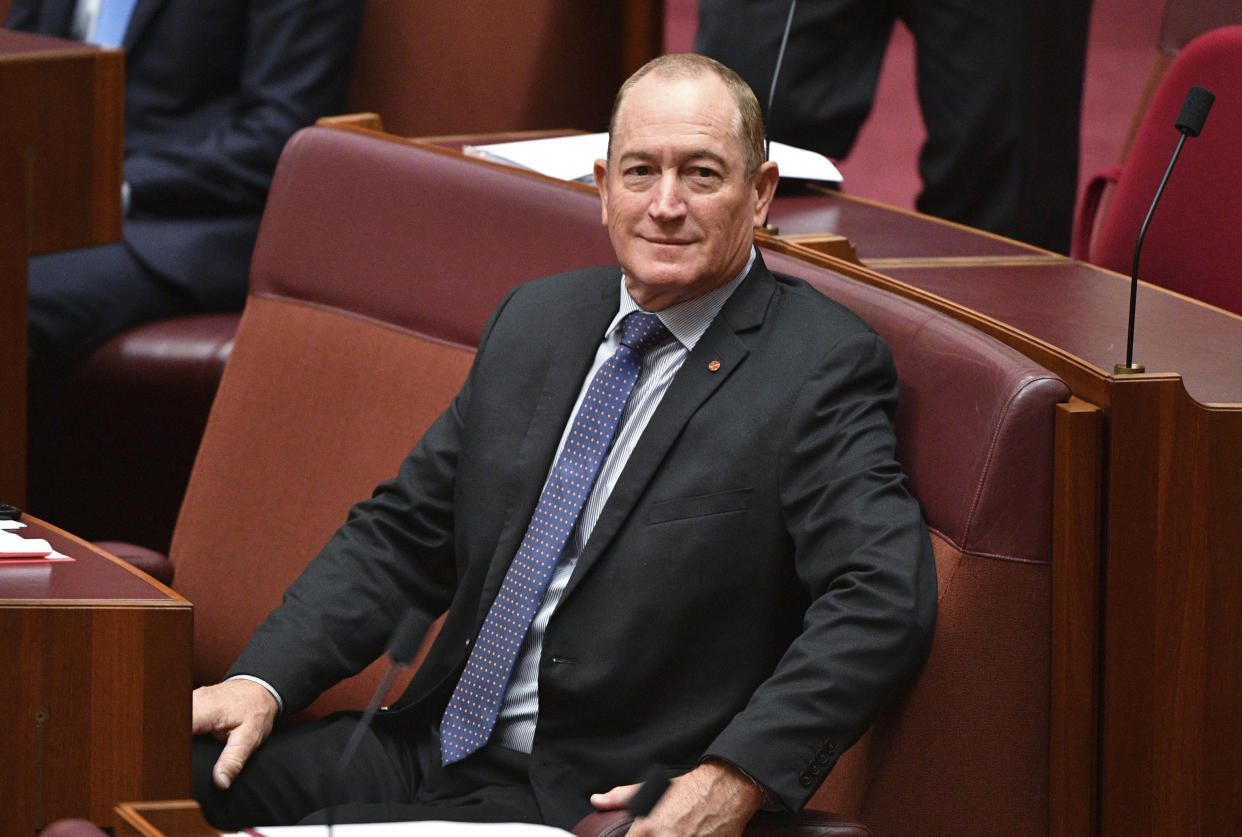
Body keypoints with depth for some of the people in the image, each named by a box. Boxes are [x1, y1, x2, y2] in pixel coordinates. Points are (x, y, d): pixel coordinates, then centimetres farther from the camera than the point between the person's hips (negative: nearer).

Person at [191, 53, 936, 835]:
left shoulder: (825, 367, -8)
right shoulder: (535, 320, 13)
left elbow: (883, 599, -19)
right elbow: (401, 534, 16)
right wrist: (261, 682, 1)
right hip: (434, 753, 6)